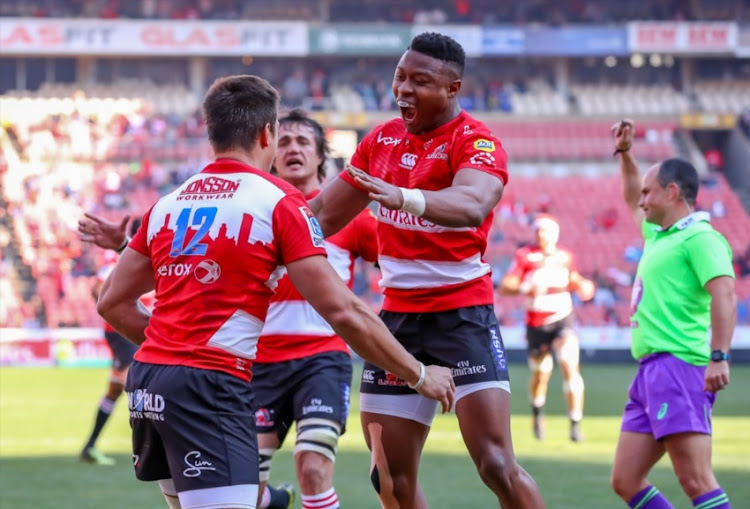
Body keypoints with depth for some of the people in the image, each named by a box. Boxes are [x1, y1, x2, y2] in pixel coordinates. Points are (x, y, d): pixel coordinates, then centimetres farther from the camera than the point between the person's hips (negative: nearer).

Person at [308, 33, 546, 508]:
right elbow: (326, 215, 19)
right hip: (398, 314, 6)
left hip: (461, 314, -6)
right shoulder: (382, 140, 8)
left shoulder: (475, 142, -14)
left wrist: (406, 197, -54)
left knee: (497, 465, -15)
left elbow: (473, 204, -37)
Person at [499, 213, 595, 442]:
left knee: (570, 366, -19)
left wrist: (582, 286, -3)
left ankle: (575, 423, -15)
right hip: (536, 324, 0)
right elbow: (505, 287, -12)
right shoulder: (525, 256, -5)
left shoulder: (565, 256, 3)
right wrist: (526, 288, -30)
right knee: (541, 373, 12)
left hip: (563, 319, 0)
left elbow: (572, 279, 20)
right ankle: (537, 414, 44)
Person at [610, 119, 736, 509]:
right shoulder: (658, 234, 22)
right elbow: (632, 201, 44)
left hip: (679, 364, -10)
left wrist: (719, 356, -30)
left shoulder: (700, 238, -6)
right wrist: (624, 154, 35)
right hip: (652, 370, 10)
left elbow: (724, 294, -20)